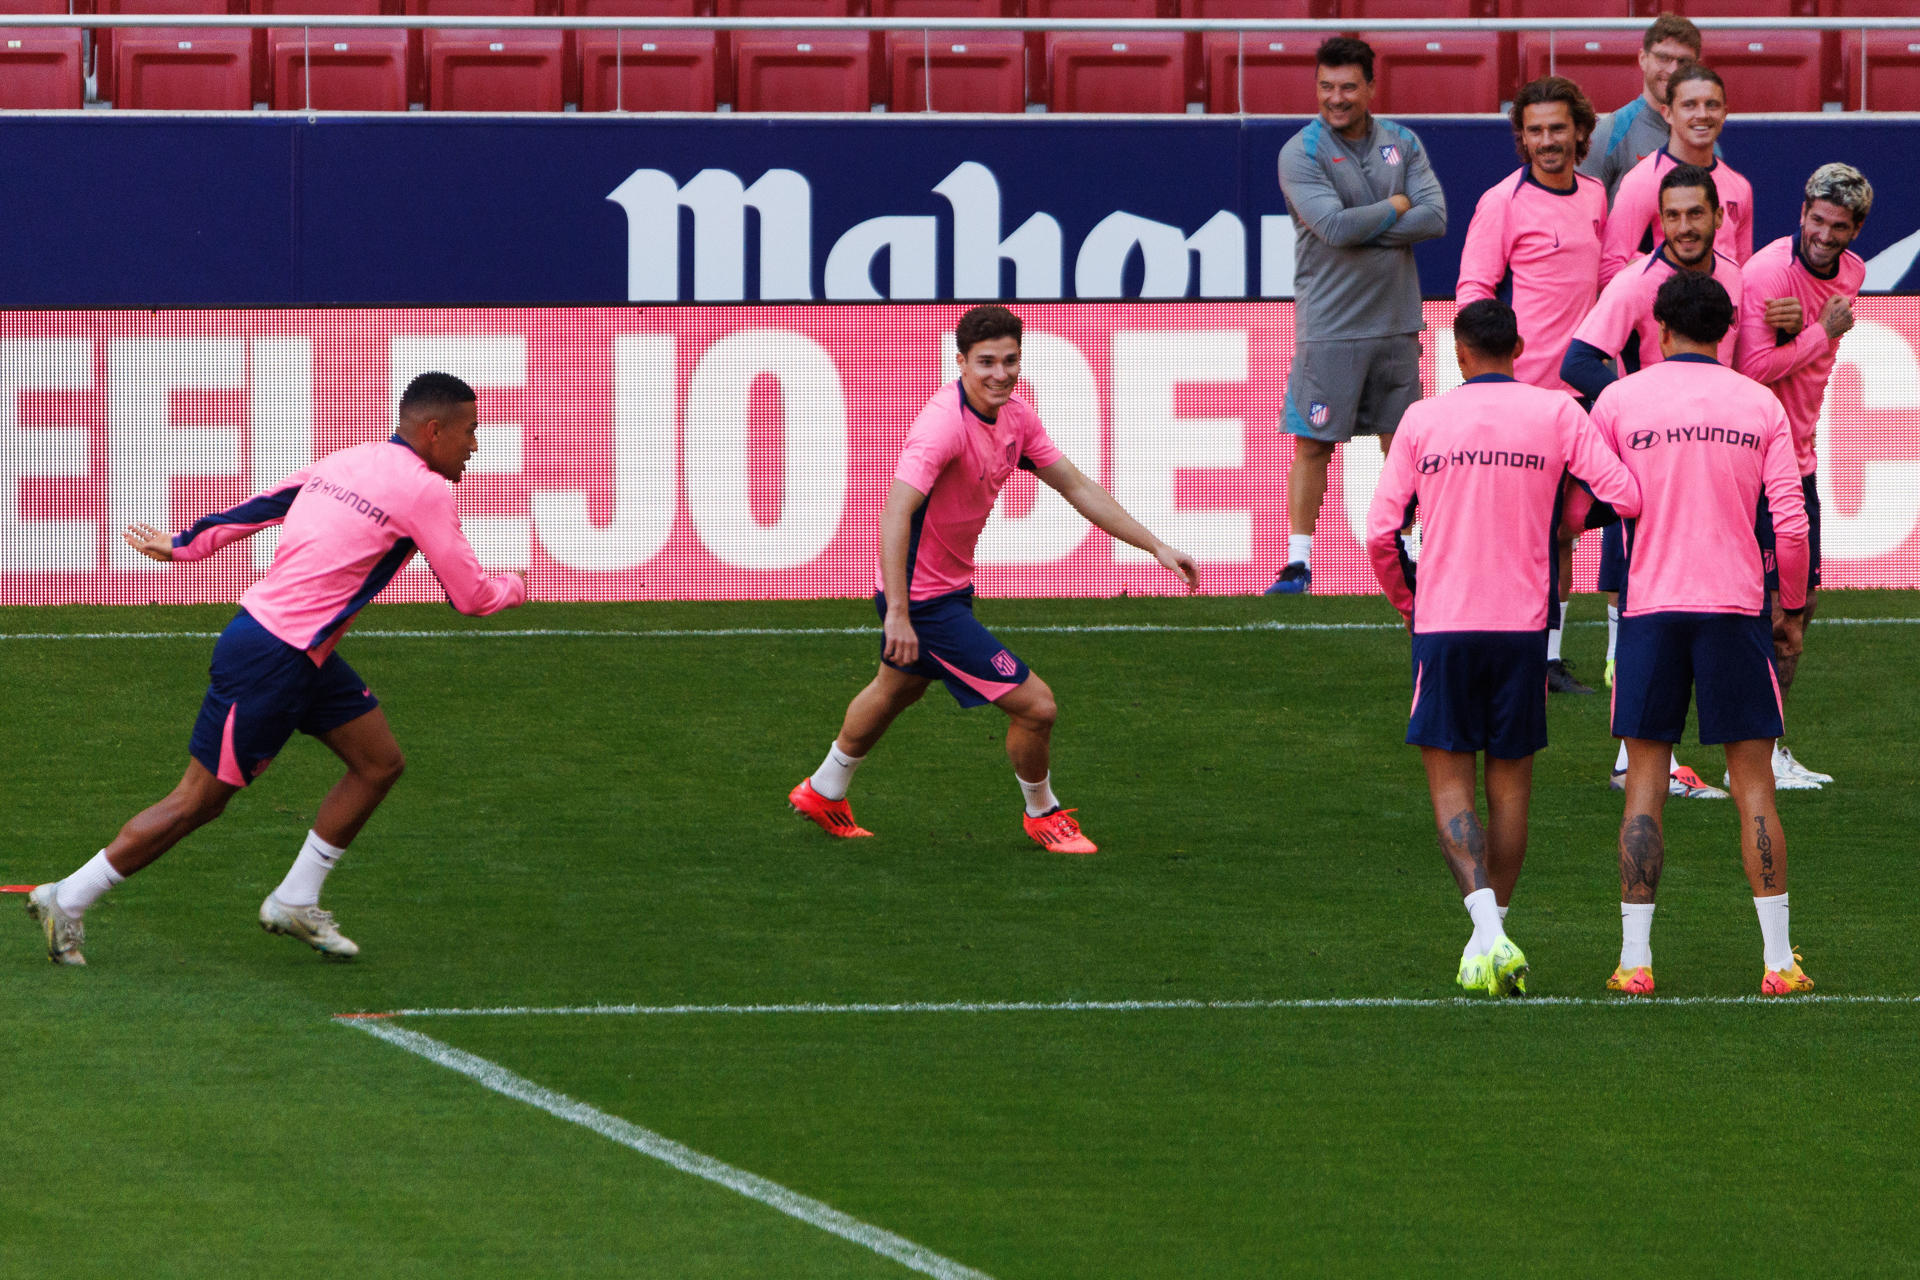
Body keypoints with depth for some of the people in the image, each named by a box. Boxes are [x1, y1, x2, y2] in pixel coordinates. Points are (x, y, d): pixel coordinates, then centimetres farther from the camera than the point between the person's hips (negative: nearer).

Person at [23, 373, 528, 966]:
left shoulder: (349, 461, 9)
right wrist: (515, 587, 12)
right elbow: (471, 596, -10)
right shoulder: (423, 492, -16)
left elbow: (256, 508, 16)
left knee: (380, 762, 11)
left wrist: (183, 547, 25)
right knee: (200, 801, 1)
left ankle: (295, 902, 20)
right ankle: (67, 901, 10)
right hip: (271, 661, -9)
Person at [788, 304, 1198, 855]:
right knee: (1035, 704, -9)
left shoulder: (1015, 417, -3)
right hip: (922, 596, -10)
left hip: (949, 585, 10)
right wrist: (897, 614, -42)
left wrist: (1156, 546, 2)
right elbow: (895, 514, -37)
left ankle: (824, 793, 55)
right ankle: (1043, 814, 18)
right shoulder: (944, 425, -30)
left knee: (898, 687, 33)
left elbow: (1077, 487, 5)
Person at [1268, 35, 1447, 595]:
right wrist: (1395, 207, -5)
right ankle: (1298, 562, 0)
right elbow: (1333, 225, -19)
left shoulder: (1402, 144, 7)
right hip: (1330, 327, -4)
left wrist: (1361, 227, -12)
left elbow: (1434, 217, -5)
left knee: (1401, 443, 9)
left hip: (1396, 322, 4)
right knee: (1312, 444, -4)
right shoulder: (1301, 152, -6)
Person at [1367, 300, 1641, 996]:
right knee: (1510, 782, 13)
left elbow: (1380, 532, -2)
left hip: (1444, 624, -1)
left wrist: (1408, 601, 16)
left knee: (1449, 782, 2)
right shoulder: (1556, 413, 0)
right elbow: (1626, 496, -9)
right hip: (1522, 623, 1)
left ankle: (1488, 931, -17)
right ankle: (1490, 936, 16)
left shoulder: (1423, 420, 1)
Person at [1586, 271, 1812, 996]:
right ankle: (1778, 960, 1)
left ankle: (1635, 959, -2)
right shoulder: (1759, 405, 3)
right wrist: (1793, 603, 13)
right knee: (1753, 787, 4)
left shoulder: (1620, 400, 1)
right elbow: (1791, 523, -1)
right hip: (1737, 607, 0)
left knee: (1644, 789, 4)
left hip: (1650, 609, 0)